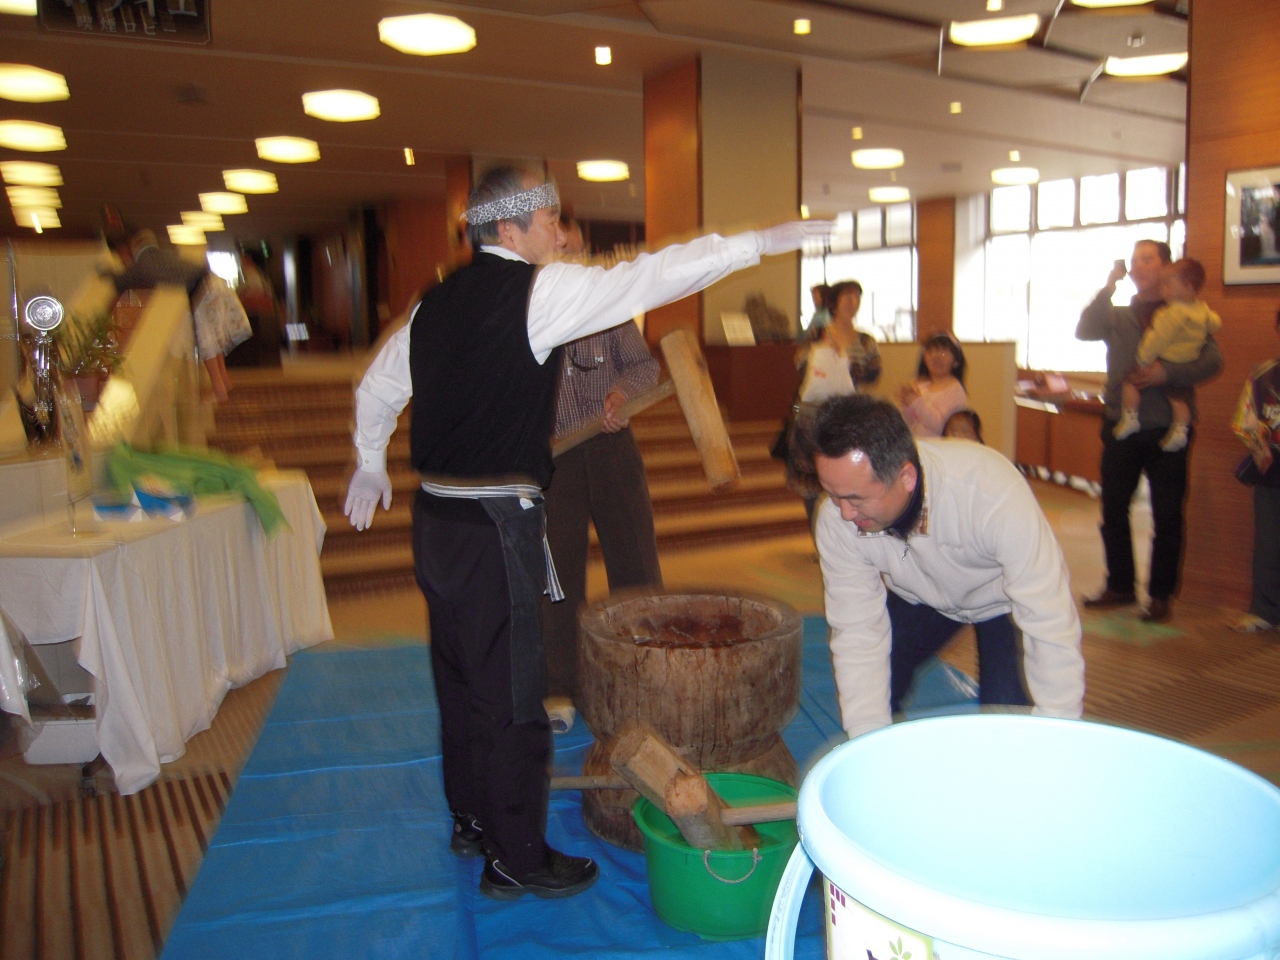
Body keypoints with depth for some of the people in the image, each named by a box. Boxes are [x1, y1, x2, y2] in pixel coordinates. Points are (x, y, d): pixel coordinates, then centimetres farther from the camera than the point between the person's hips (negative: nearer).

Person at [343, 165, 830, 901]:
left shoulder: (437, 303, 12)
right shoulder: (536, 290, -12)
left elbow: (378, 387, 21)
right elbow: (647, 280, -12)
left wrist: (372, 466, 36)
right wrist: (756, 244, -6)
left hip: (436, 516, 9)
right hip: (495, 526, -9)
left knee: (461, 676, 20)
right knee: (510, 693, 3)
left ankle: (472, 819, 37)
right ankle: (516, 860, 17)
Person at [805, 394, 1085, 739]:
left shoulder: (995, 494, -41)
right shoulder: (836, 519, -29)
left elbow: (1051, 627, -36)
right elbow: (858, 634, -20)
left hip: (1003, 596, -3)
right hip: (918, 598, 3)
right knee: (865, 697, -10)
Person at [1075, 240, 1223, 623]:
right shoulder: (1117, 315, 12)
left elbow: (1212, 360, -9)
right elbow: (1085, 332, -8)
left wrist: (1168, 372, -23)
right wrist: (1108, 288, -11)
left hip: (1168, 430, -3)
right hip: (1121, 428, 3)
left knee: (1167, 515, 3)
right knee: (1114, 511, 7)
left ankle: (1160, 595, 13)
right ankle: (1120, 586, 21)